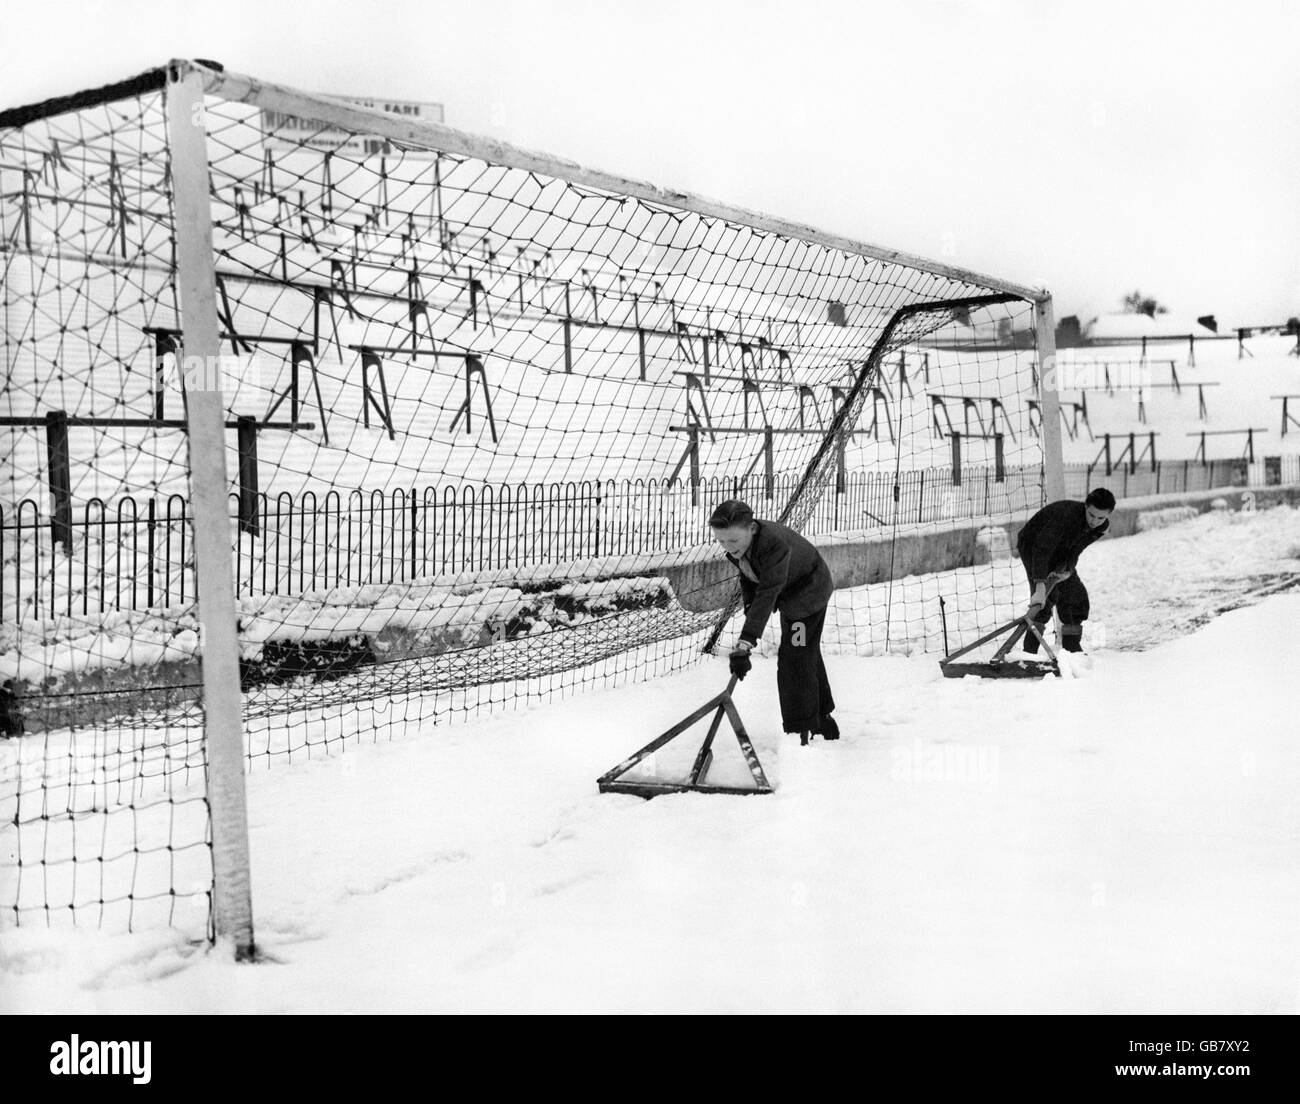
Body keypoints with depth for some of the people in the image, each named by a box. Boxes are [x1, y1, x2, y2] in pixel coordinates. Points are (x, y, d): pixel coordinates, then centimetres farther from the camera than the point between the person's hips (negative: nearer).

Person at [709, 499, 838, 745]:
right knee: (807, 656, 21)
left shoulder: (775, 544, -42)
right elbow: (748, 578, 3)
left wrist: (745, 642, -52)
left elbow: (767, 595, -47)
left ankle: (800, 734, -3)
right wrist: (750, 608, -11)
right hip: (789, 595, 8)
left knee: (794, 661, -13)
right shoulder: (737, 545, -17)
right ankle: (823, 721, 39)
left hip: (809, 590, -8)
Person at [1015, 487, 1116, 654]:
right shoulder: (1067, 515, -39)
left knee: (1076, 594, 4)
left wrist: (1068, 569, -29)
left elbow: (1076, 549, -7)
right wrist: (1040, 587, -53)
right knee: (1048, 595, -22)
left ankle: (1072, 647, 18)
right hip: (1032, 545, -7)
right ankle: (1029, 650, -23)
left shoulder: (1102, 526, -14)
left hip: (1059, 552, 7)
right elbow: (1042, 549, -45)